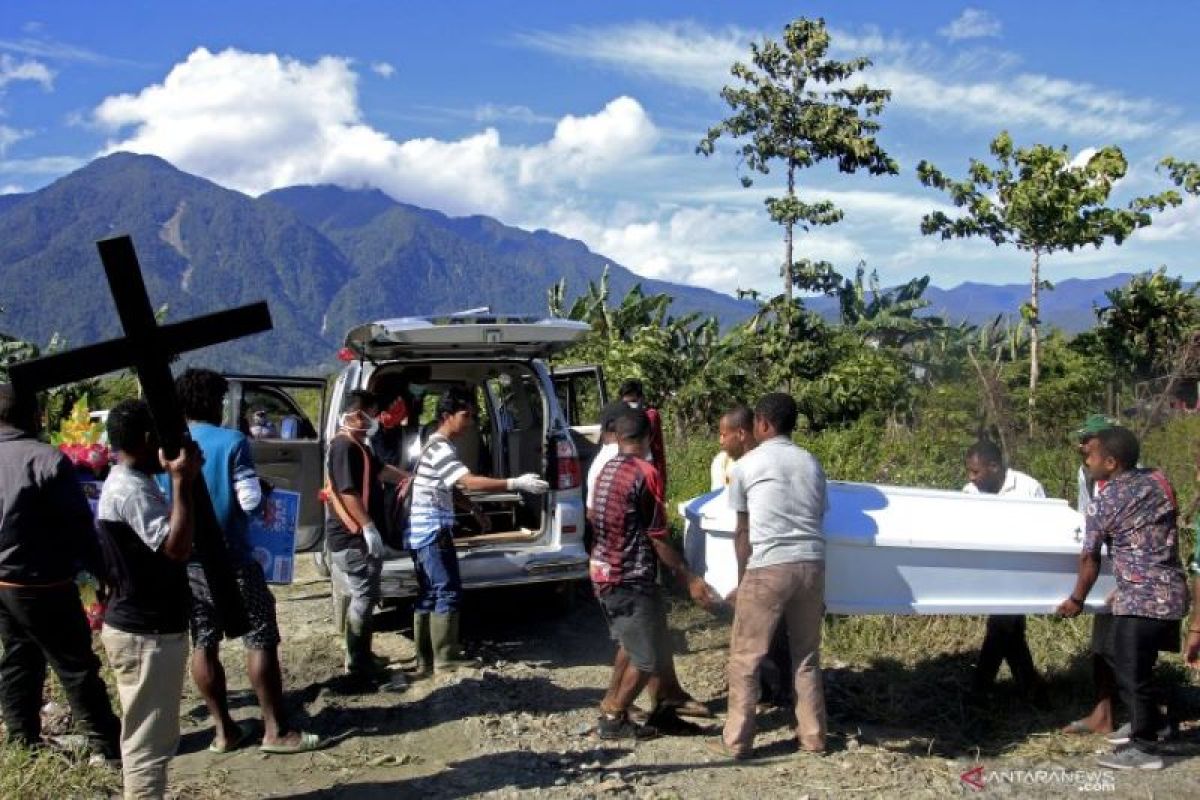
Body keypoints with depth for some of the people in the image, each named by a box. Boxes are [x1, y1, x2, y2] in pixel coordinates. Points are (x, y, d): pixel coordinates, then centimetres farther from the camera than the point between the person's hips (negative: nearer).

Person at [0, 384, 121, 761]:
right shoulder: (47, 460, -19)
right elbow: (79, 524, -17)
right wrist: (101, 571, -7)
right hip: (42, 583, -7)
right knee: (76, 664, 1)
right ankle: (107, 742, 7)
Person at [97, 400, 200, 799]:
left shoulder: (131, 483, 12)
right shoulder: (131, 491, -21)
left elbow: (168, 545, 19)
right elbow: (177, 546, -29)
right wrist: (182, 482, -26)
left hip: (148, 626, 11)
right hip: (145, 633, -11)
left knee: (151, 736, 21)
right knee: (148, 740, -1)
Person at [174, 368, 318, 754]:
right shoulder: (231, 442, -13)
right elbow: (249, 500, -17)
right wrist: (261, 492, 4)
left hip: (184, 562, 6)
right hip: (229, 561, -5)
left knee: (203, 645, 12)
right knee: (261, 640, 3)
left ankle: (224, 730, 19)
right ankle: (276, 730, 7)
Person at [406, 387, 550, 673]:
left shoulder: (438, 446, 16)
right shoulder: (439, 448, -18)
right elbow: (470, 481, -31)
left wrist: (475, 511, 20)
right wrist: (516, 483, -36)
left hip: (422, 531, 10)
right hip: (433, 531, -10)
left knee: (428, 594, 13)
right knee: (448, 592, -4)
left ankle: (425, 657, 19)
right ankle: (446, 658, 2)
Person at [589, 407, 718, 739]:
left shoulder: (606, 470, 7)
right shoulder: (645, 474, -17)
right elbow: (658, 537, -17)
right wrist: (689, 579, -13)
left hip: (604, 571, 9)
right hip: (631, 578, -9)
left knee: (631, 643, 25)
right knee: (650, 658, 5)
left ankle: (611, 706, 29)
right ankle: (613, 720, 15)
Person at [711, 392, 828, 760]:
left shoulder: (746, 465, 3)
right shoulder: (811, 462, 14)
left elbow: (742, 532, 5)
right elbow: (819, 520, 16)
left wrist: (742, 580, 16)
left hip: (768, 568, -4)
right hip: (811, 565, 5)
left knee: (745, 658, 5)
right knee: (807, 657, 17)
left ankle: (736, 741, 9)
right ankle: (813, 735, 24)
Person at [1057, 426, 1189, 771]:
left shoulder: (1102, 504, -12)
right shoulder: (1159, 481, 7)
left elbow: (1090, 559, -3)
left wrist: (1077, 600, 11)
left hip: (1140, 599, -8)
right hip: (1173, 592, 8)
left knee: (1131, 673, 2)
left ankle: (1143, 748, 10)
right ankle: (1152, 724, 33)